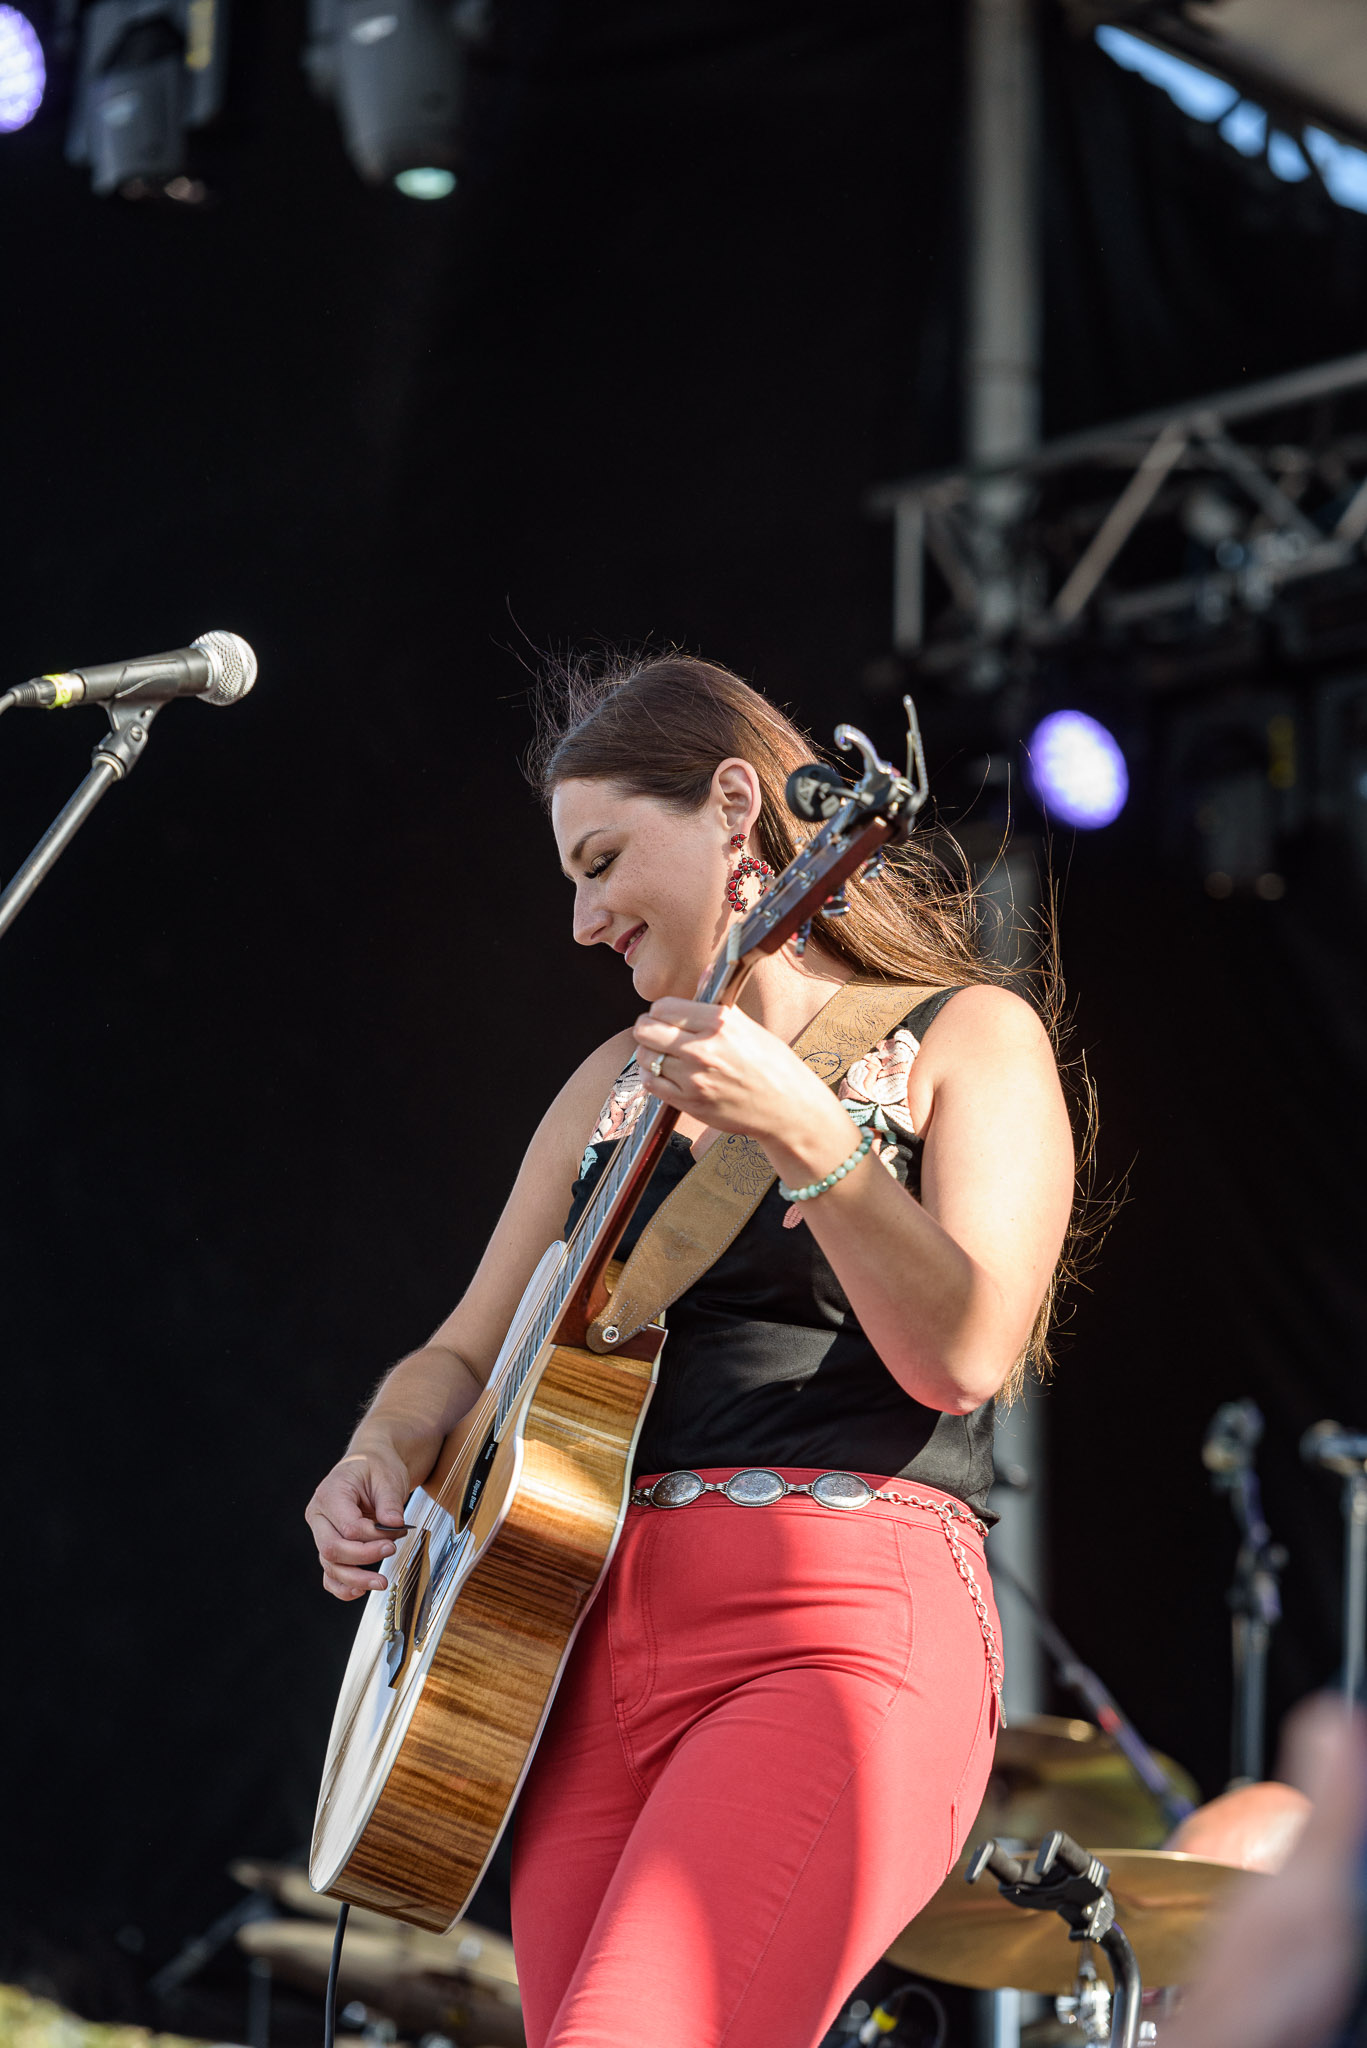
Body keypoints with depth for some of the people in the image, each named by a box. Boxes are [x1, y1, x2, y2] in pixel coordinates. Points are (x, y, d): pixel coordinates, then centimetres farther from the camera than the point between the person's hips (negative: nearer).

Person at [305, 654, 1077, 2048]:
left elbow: (962, 1358, -10)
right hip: (587, 1634, 6)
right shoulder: (619, 1080, 22)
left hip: (837, 1631, -6)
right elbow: (467, 1355, 23)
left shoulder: (964, 1038, 5)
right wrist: (386, 1451, 2)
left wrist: (804, 1135, -21)